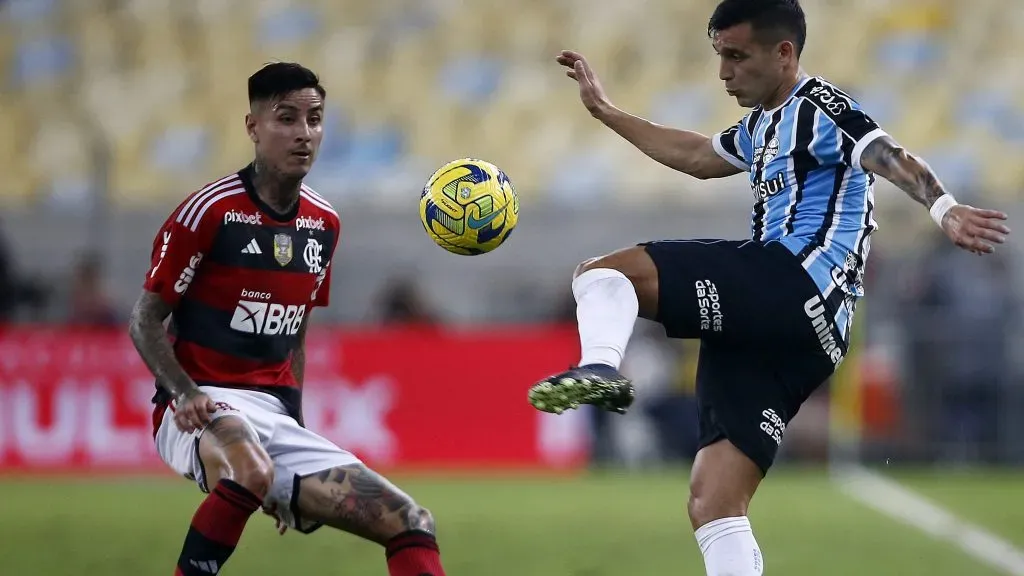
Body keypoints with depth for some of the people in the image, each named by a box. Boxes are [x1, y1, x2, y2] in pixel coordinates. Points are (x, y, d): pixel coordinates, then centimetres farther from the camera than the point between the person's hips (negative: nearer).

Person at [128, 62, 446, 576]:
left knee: (411, 525, -5)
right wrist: (185, 393, -21)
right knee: (251, 470, -41)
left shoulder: (324, 224, 11)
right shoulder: (210, 210, -9)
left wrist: (295, 424, 16)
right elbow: (145, 322, -6)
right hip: (204, 408, -6)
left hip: (277, 416, 6)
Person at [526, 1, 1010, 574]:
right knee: (713, 507, 3)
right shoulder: (761, 127, 27)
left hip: (793, 285, -9)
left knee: (603, 271, -13)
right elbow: (694, 156, 47)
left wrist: (944, 208, -38)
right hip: (773, 331, 9)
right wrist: (604, 110, 52)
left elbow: (893, 159, -19)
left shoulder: (819, 109, -1)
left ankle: (600, 369, -42)